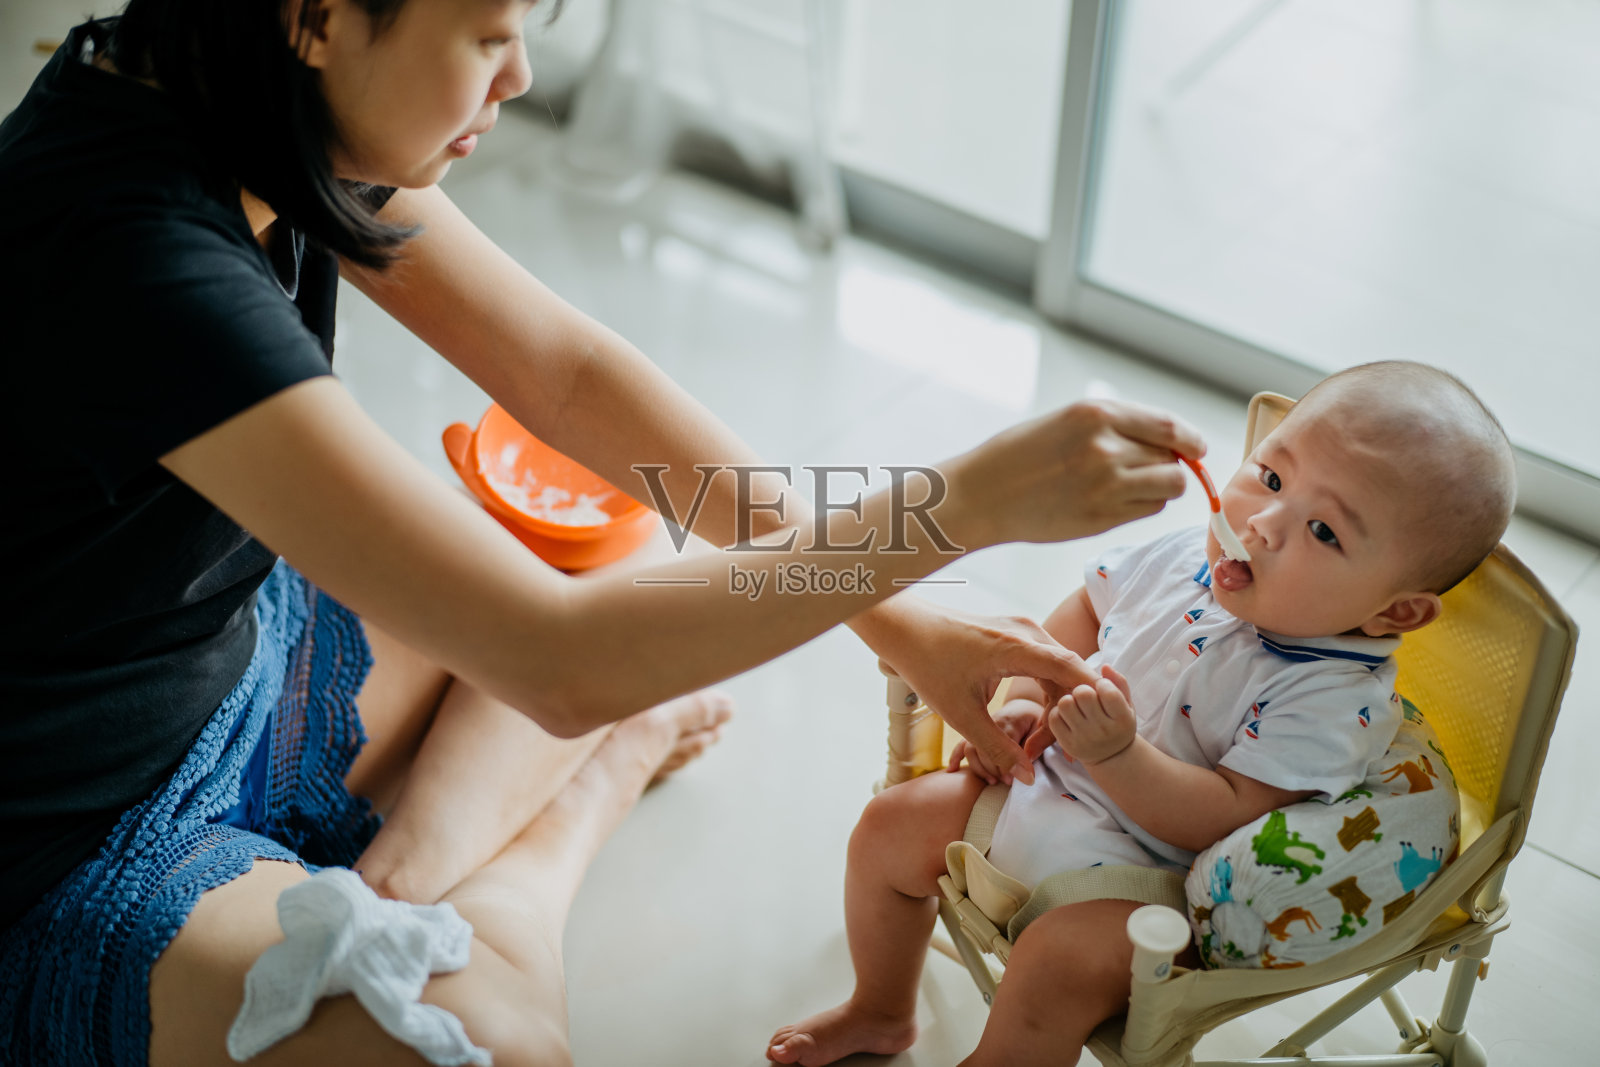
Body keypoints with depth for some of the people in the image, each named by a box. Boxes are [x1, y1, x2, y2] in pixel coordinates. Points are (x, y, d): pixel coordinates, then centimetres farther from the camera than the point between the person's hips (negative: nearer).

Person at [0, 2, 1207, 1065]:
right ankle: (602, 780, -3)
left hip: (235, 652, 8)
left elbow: (562, 367, -6)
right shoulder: (132, 259, -36)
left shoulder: (262, 106, -10)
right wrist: (967, 504, -29)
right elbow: (560, 663, -35)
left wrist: (896, 621, -7)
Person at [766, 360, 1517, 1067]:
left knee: (1056, 965, -31)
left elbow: (1222, 816, -29)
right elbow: (1085, 611, 12)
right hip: (1046, 781, 7)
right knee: (891, 825, 8)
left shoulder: (1337, 699, -25)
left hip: (1148, 873, -7)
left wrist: (1116, 755, -37)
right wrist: (1026, 702, 0)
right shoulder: (1187, 558, -8)